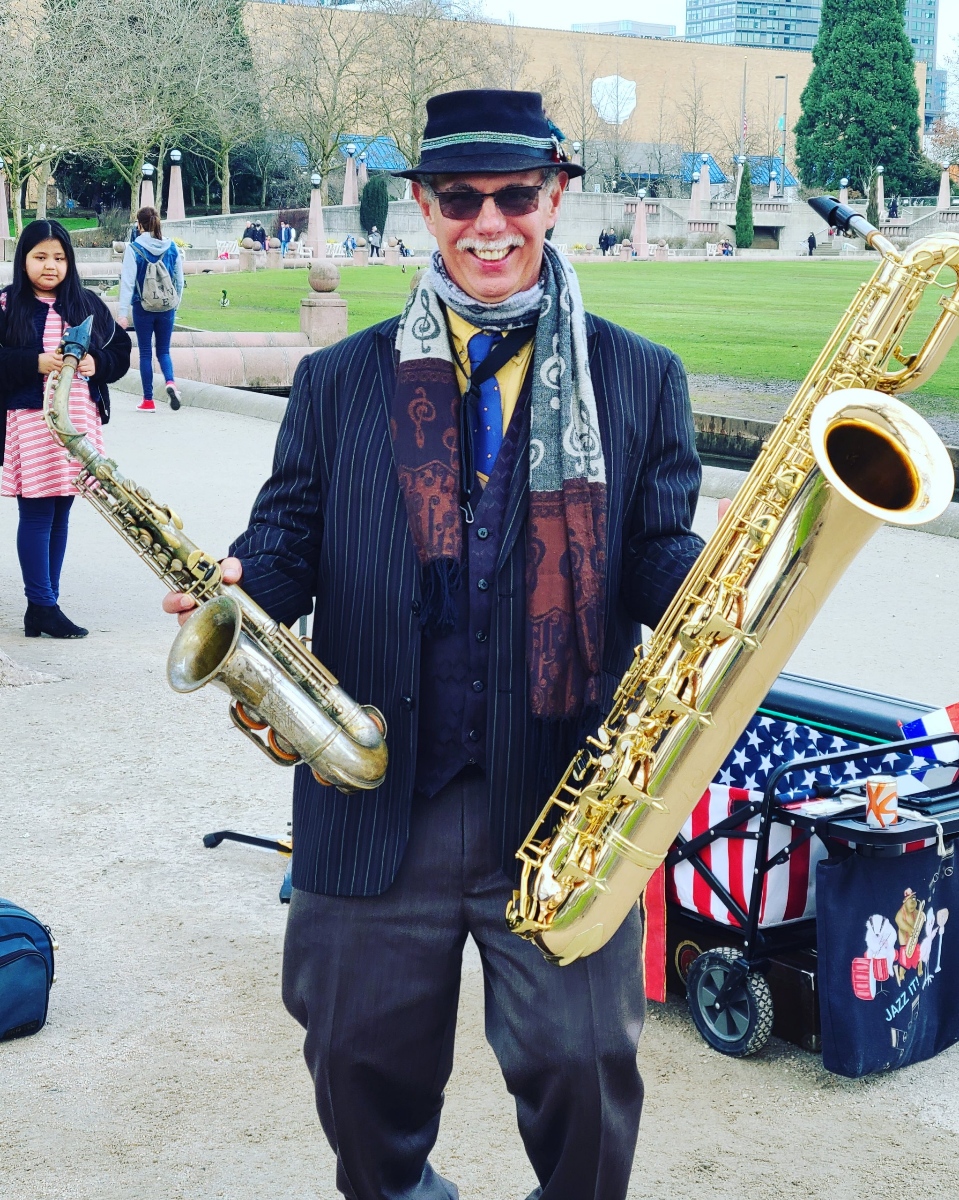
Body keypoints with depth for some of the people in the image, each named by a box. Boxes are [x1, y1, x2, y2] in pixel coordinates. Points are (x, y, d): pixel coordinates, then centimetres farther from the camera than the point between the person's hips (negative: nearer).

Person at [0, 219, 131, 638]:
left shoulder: (87, 304, 9)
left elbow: (121, 349, 11)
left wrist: (96, 363, -8)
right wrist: (35, 363, -19)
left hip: (79, 418, 4)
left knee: (60, 514, 9)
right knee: (36, 514, -3)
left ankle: (41, 606, 17)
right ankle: (44, 607, 3)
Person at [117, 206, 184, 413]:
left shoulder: (134, 249, -10)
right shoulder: (172, 247, 1)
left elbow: (127, 282, -13)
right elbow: (179, 280, 7)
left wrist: (122, 312, -13)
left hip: (143, 308, -3)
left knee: (145, 353, 7)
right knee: (163, 350, 13)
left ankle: (148, 400, 10)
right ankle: (170, 381, -16)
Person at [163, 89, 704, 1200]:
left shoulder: (639, 379, 6)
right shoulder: (340, 381, 8)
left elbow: (659, 558, 4)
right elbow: (292, 536, 8)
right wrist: (240, 583, -14)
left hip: (562, 802, -1)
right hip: (373, 801, 2)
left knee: (583, 1065, 3)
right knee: (364, 1061, 14)